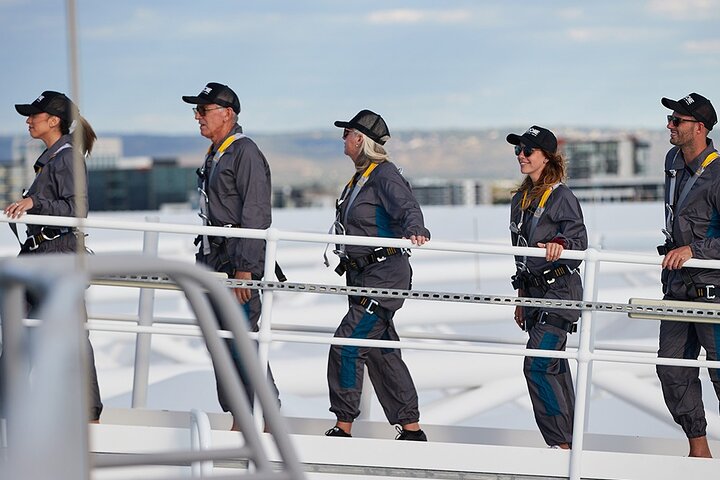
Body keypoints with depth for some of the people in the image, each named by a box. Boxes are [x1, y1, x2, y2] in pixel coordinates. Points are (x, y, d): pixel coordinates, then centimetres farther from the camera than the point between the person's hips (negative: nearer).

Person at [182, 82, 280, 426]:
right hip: (216, 261, 10)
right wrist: (203, 262, 22)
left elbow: (256, 216, -17)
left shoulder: (246, 153, -11)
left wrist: (245, 268, -22)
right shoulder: (214, 156, 18)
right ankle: (239, 420, 14)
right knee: (221, 341, 9)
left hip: (241, 262, -10)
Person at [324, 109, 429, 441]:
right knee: (382, 352, 11)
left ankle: (343, 426, -8)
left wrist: (415, 230, -51)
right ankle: (411, 430, 16)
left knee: (347, 344, -13)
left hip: (385, 275, -10)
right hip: (363, 276, 10)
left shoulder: (385, 176, -14)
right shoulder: (360, 178, 15)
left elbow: (407, 207, -31)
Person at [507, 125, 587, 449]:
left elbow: (579, 240, -19)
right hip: (535, 291, 8)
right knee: (554, 368, 9)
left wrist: (560, 244, -41)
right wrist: (521, 297, 22)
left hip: (561, 289, -8)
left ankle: (561, 443, -12)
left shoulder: (561, 197, -10)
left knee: (537, 365, -16)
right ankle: (569, 441, 14)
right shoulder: (521, 198, 15)